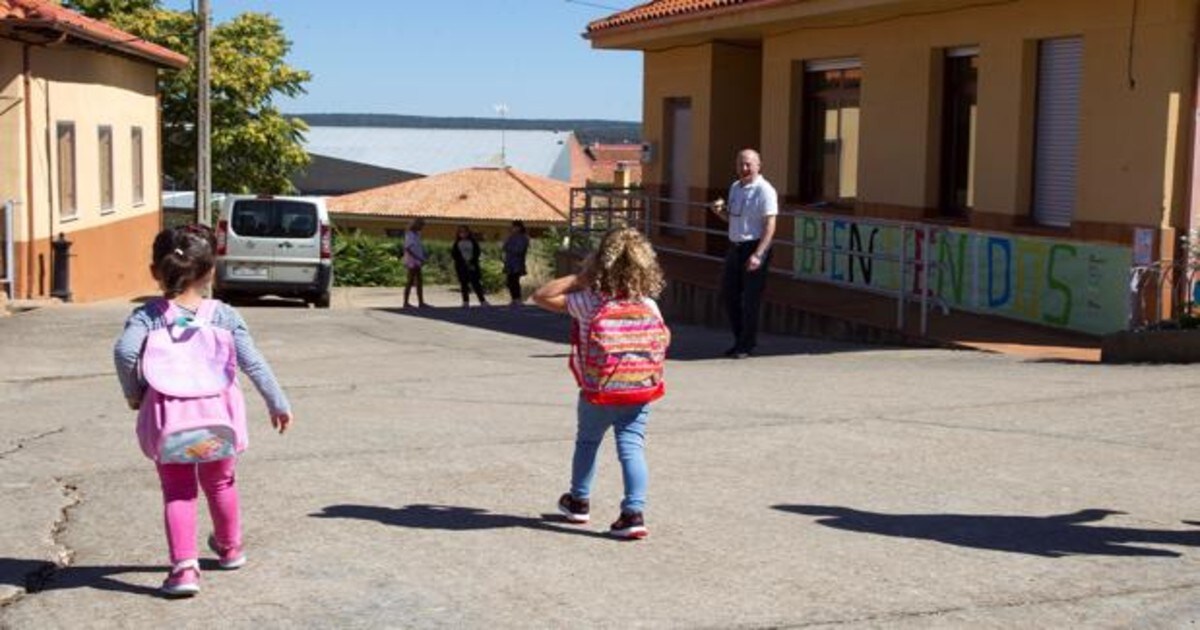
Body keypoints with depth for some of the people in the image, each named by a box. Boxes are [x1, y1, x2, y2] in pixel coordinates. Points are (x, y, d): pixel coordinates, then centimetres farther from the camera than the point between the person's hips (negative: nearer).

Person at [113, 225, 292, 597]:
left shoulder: (148, 315, -5)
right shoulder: (224, 315, -2)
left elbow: (124, 351, -22)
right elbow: (253, 363, -4)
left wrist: (133, 392, -6)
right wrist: (278, 403, 5)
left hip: (167, 415, -2)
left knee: (177, 492, 7)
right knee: (220, 483, 23)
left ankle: (184, 565, -7)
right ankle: (230, 547, 43)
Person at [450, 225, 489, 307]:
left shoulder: (473, 242, 5)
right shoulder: (457, 244, 5)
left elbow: (477, 252, 1)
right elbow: (454, 254, -1)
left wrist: (472, 262, -11)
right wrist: (464, 262, -11)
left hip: (472, 266, -1)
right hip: (462, 267, 1)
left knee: (476, 283, -5)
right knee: (464, 284, 1)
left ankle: (482, 300, -4)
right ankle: (466, 302, 4)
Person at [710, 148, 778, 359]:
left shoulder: (764, 191, -11)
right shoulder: (735, 187, 13)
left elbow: (770, 226, -16)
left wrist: (757, 255, -24)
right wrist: (720, 211, 2)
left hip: (754, 247, -8)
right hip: (735, 247, 8)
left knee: (751, 298, -1)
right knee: (729, 294, 12)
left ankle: (746, 346, 11)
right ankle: (740, 340, 26)